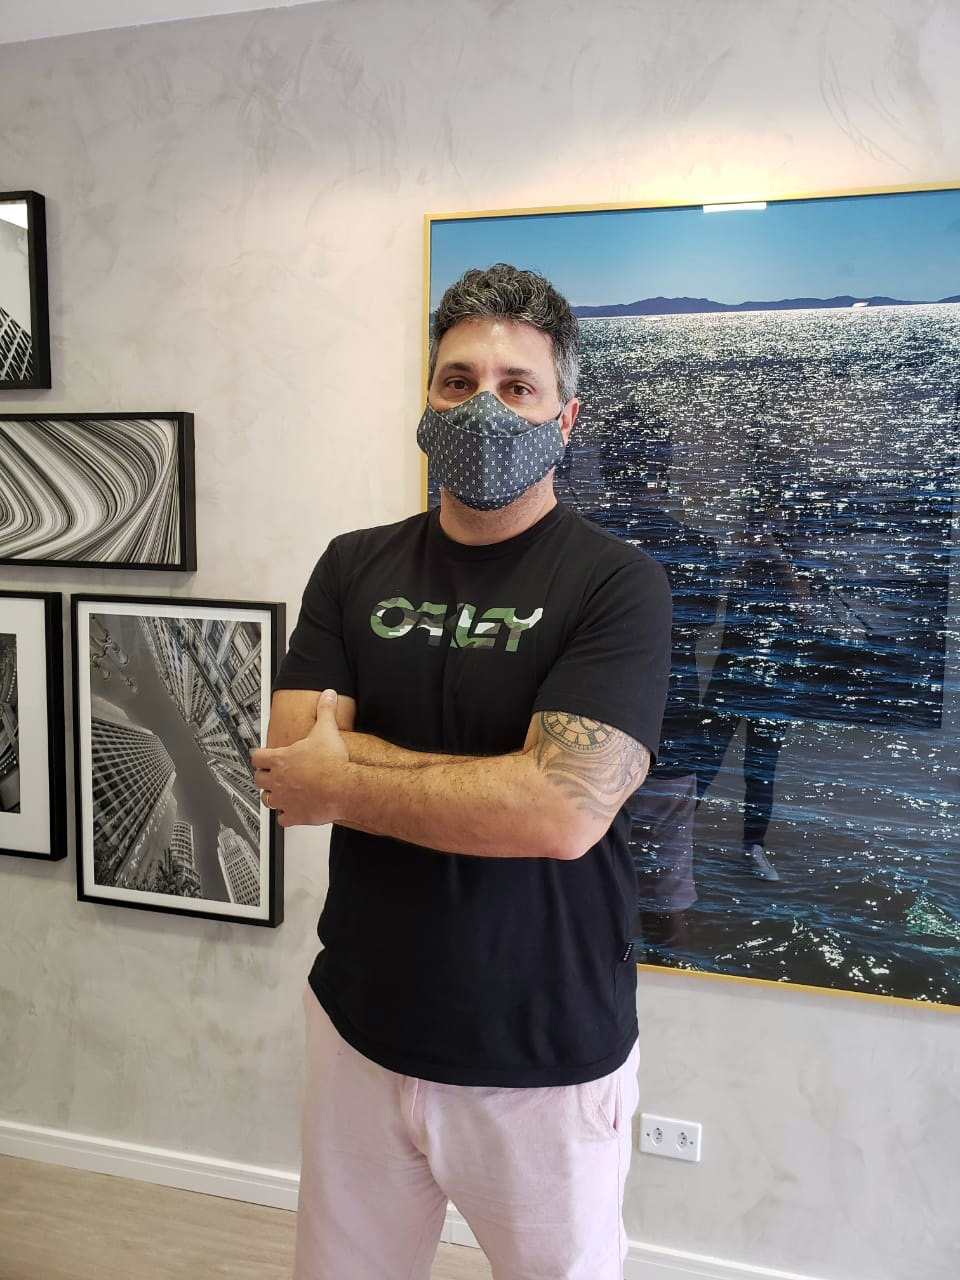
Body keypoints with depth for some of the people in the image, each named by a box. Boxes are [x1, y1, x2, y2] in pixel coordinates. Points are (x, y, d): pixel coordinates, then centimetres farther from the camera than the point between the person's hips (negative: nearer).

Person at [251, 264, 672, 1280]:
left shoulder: (616, 585, -14)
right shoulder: (353, 568, 0)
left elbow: (563, 814, -26)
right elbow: (291, 759, -11)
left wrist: (342, 781, -16)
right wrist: (510, 778, -21)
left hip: (544, 1062, -3)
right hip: (360, 1026, 4)